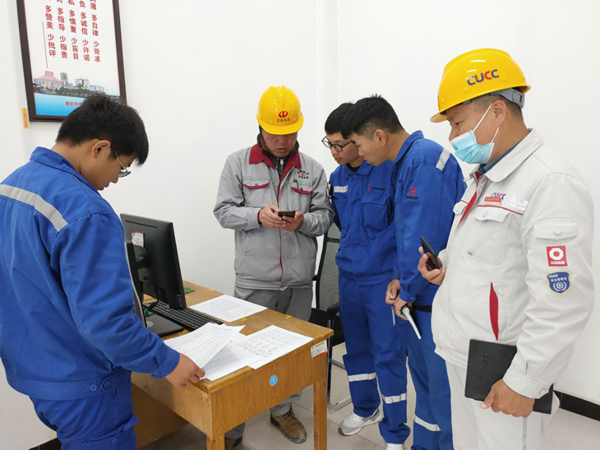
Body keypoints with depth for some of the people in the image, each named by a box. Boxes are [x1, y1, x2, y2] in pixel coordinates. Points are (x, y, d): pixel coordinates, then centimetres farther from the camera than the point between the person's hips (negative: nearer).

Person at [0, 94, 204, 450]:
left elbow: (29, 285, 11)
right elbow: (104, 321, -30)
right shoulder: (85, 212, -29)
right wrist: (167, 363, -17)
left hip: (30, 369, 8)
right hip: (79, 385, -8)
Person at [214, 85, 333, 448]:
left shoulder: (313, 169, 5)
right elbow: (224, 211, -2)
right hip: (254, 280, -2)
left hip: (300, 281, 3)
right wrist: (258, 215, -19)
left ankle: (283, 409, 39)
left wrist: (303, 221, -17)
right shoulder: (238, 163, 1)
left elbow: (325, 217, 5)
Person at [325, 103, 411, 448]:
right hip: (349, 277, 7)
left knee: (388, 355, 4)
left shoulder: (392, 171, -17)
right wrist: (352, 253, 9)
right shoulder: (337, 177, 5)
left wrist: (400, 276, -19)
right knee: (356, 348, 19)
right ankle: (365, 408, 43)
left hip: (384, 278, -6)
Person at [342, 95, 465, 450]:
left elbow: (426, 236, -22)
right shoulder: (406, 162, 11)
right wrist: (401, 280, 6)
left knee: (442, 383, 5)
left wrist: (407, 291, -10)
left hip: (439, 295, -9)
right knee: (423, 373, 21)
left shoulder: (426, 159, -18)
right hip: (422, 294, 9)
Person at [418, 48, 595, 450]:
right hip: (463, 357, 8)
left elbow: (563, 303, -23)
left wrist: (524, 382, -18)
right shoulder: (487, 177, 10)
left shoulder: (551, 183, -19)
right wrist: (448, 263, 4)